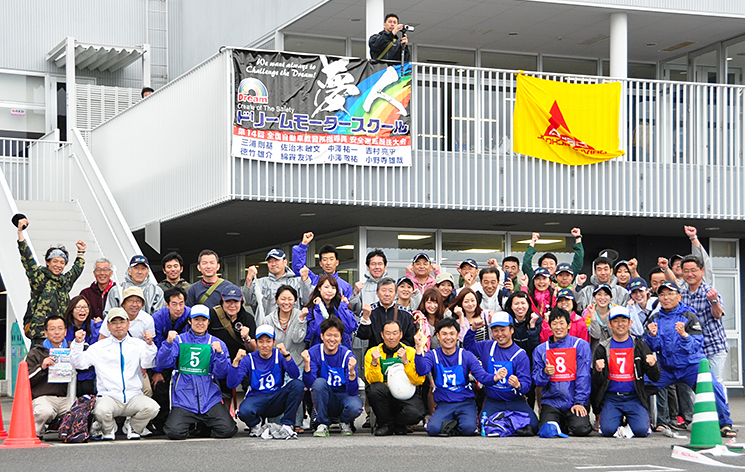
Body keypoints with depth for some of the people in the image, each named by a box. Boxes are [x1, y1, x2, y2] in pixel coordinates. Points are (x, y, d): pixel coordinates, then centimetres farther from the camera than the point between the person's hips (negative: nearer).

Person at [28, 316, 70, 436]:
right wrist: (41, 367, -10)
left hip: (67, 398, 3)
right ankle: (34, 431, -7)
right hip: (43, 397, -3)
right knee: (45, 412, -38)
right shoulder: (36, 353, 14)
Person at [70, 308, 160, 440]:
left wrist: (149, 344, -19)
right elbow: (78, 363, 8)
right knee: (101, 411, -34)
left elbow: (147, 363, -3)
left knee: (152, 407, -28)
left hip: (134, 396, 1)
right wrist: (78, 343, -6)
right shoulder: (99, 347, 14)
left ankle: (134, 429, 4)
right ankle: (108, 430, 3)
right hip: (108, 396, -1)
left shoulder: (138, 344, 13)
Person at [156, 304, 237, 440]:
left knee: (227, 430, -18)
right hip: (183, 400, -1)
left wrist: (220, 353, -17)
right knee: (175, 432, -23)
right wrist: (168, 343, -19)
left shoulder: (216, 343, 10)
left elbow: (221, 374, 0)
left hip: (210, 399, 1)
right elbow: (163, 364, -4)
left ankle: (205, 423, 15)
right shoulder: (179, 340, 7)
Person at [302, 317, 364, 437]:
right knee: (320, 382, -30)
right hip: (324, 399, 1)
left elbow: (352, 392, -20)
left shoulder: (347, 355, -14)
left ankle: (345, 422, 5)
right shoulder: (313, 353, -11)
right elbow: (309, 384, -22)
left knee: (355, 407, -34)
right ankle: (322, 425, -13)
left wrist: (352, 372, -38)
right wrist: (307, 364, -37)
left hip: (344, 396, -1)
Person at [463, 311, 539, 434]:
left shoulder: (520, 355, -6)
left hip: (515, 401, -2)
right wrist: (473, 330, 5)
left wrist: (518, 385, -38)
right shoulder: (487, 347, 7)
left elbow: (526, 382, -14)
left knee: (533, 426, -24)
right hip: (493, 402, 2)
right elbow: (468, 346, 24)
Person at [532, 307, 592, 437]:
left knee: (581, 429, -26)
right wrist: (545, 373, -16)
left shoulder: (581, 345, 2)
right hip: (551, 401, 2)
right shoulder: (541, 350, 10)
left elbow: (583, 377, -4)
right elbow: (537, 381, 7)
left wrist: (579, 402, -13)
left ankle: (569, 424, 11)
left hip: (574, 402, -2)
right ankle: (560, 422, 13)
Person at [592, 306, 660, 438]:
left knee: (641, 430, -23)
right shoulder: (602, 349, 6)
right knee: (608, 430, -23)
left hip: (634, 398, 0)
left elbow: (655, 378, 3)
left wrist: (653, 365, -19)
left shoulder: (640, 346, 7)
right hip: (611, 398, 0)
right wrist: (598, 371, -18)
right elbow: (596, 384, 4)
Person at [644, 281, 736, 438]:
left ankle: (725, 425, -13)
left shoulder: (688, 316, -3)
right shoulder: (655, 319, 8)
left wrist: (683, 335, -28)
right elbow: (650, 347, 4)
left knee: (713, 386, -27)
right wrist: (652, 335, -17)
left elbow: (697, 345, -10)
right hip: (666, 368, 4)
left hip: (691, 364, -4)